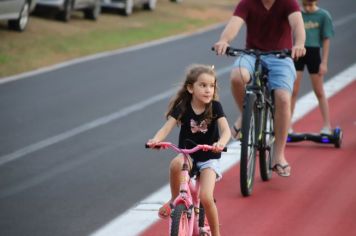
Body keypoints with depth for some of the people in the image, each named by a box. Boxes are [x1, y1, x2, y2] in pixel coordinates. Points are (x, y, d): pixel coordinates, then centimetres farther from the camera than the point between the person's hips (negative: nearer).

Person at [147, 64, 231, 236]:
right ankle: (174, 200, -12)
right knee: (176, 164, -36)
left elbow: (226, 130, -24)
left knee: (206, 198, -18)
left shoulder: (215, 107, -12)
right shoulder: (182, 108, -10)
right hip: (187, 155, 1)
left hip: (209, 158, -1)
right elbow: (167, 127, -20)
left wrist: (221, 143, -47)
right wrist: (156, 140, -42)